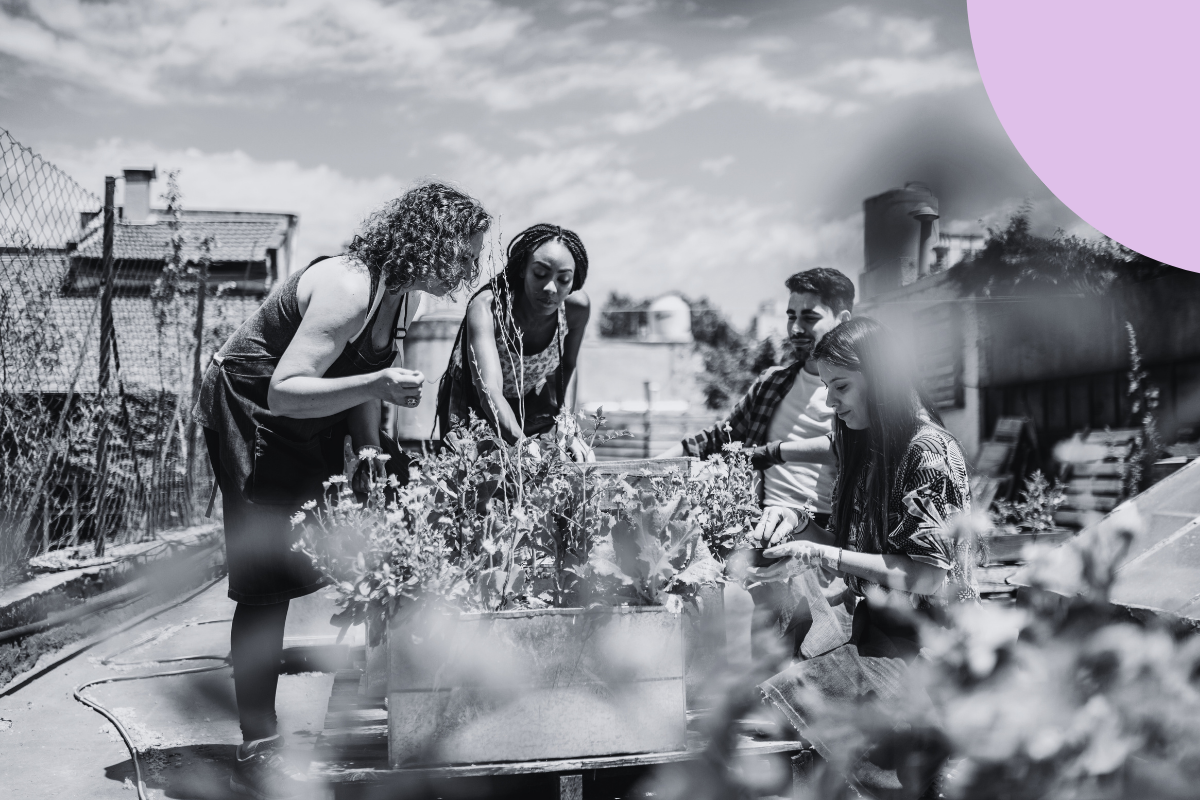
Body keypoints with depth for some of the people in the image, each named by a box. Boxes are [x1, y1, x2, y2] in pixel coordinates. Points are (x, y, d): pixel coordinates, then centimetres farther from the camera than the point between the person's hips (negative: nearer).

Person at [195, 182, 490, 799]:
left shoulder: (402, 295, -1)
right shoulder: (348, 290, -30)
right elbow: (283, 392, -35)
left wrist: (370, 452, -4)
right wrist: (374, 385, -47)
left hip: (310, 422, 9)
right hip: (248, 414, -9)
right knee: (267, 580, -11)